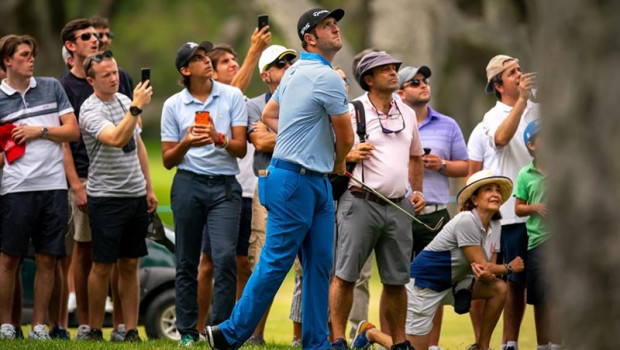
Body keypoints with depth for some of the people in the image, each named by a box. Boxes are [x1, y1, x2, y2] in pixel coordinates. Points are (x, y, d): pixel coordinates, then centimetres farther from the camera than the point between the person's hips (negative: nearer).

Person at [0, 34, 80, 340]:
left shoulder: (51, 88, 10)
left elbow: (73, 131, 8)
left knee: (47, 259, 3)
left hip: (53, 185, 2)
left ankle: (39, 325, 9)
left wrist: (39, 131, -4)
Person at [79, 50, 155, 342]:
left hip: (136, 196, 6)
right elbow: (116, 139, -30)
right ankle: (94, 331, 6)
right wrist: (137, 107, -34)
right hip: (106, 196, -6)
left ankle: (131, 330, 9)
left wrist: (148, 188, 18)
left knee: (130, 265, 7)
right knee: (103, 266, -2)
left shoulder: (124, 101, 11)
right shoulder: (91, 110, -12)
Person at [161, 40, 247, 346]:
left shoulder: (232, 97, 4)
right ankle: (188, 333, 11)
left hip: (225, 186, -1)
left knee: (225, 256, -16)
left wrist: (219, 138, -18)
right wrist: (186, 143, -12)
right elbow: (168, 160, 8)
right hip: (188, 184, 1)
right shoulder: (173, 105, 6)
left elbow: (241, 149, 2)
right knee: (186, 263, 4)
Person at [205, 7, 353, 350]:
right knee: (277, 262, -5)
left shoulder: (294, 72, 14)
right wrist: (338, 162, 13)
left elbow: (268, 115, 26)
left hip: (317, 183, 10)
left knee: (319, 264, 8)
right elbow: (345, 137, -8)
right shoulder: (326, 77, -14)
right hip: (296, 181, -10)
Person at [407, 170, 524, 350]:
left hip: (451, 283, 8)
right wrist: (510, 267, -5)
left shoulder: (492, 226, 1)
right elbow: (480, 265, -21)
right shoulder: (467, 221, -24)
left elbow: (485, 267, 1)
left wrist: (484, 274, -24)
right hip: (423, 282, -8)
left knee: (499, 288, -8)